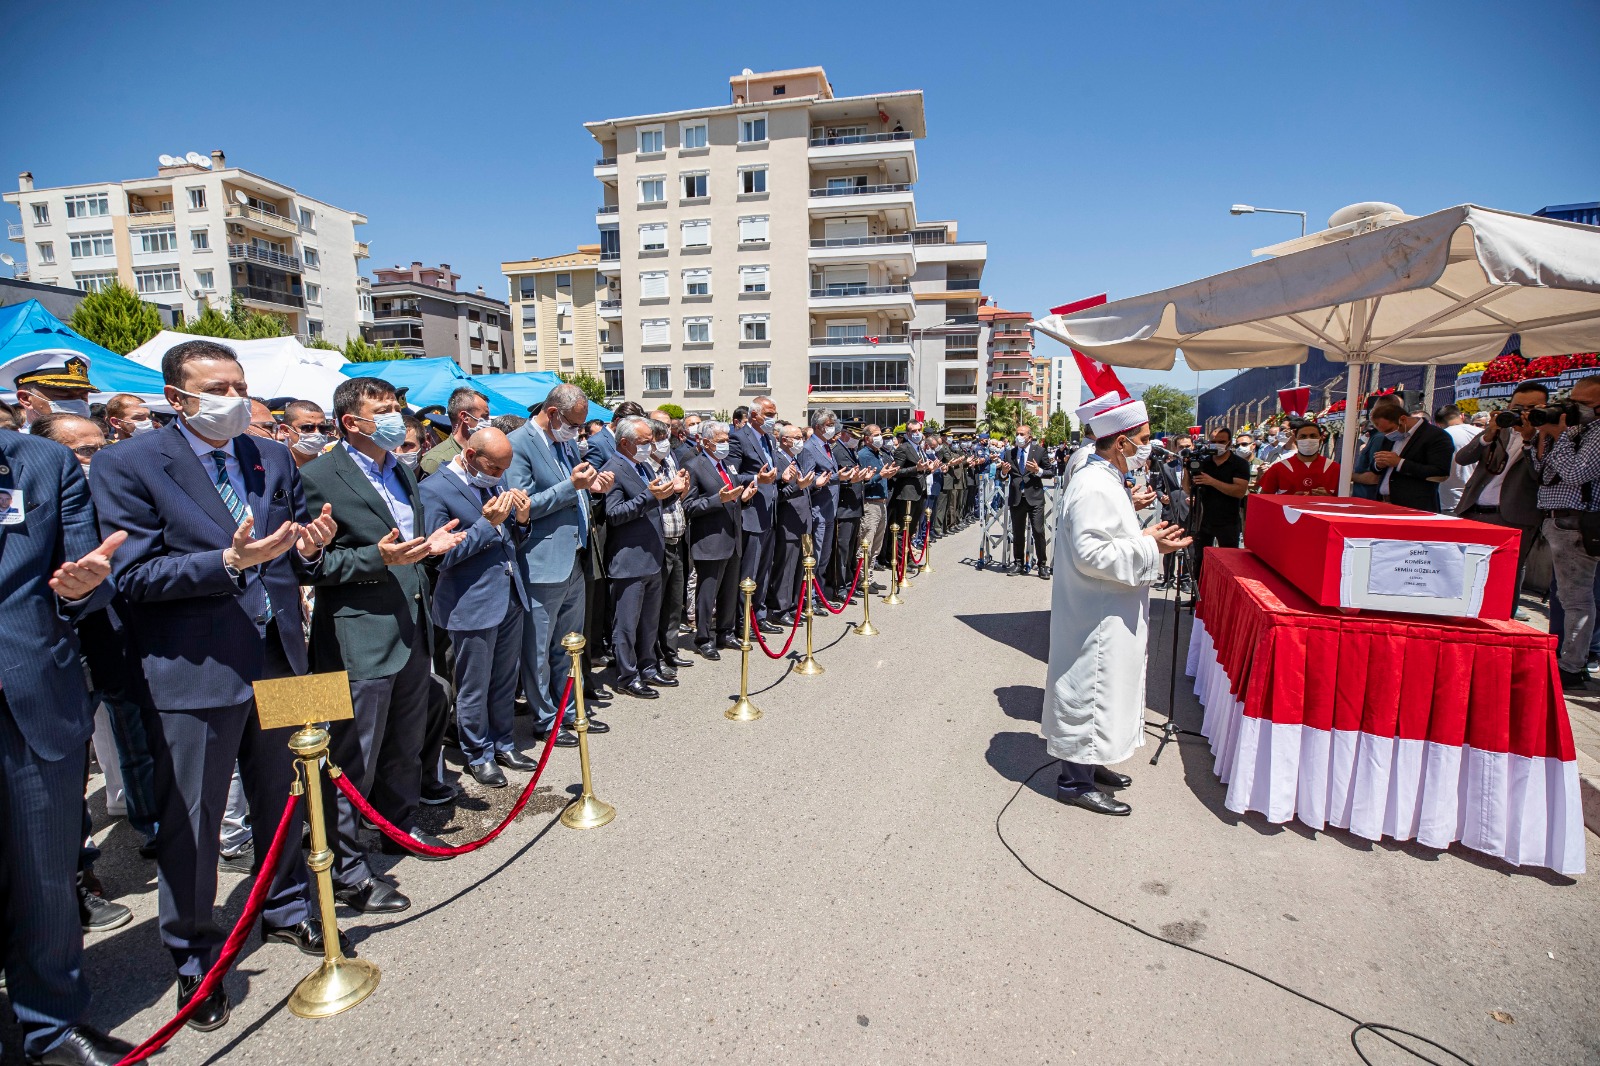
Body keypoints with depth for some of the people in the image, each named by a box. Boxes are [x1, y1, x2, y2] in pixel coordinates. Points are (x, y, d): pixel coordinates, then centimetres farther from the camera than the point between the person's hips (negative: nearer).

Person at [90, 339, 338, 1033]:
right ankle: (194, 958, 31)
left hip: (278, 660, 5)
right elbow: (133, 577, -14)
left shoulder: (273, 457, 7)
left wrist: (309, 548, -11)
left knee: (283, 800, 19)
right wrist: (227, 563, -27)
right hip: (193, 671, -4)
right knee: (191, 822, 10)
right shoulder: (126, 466, -7)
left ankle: (285, 909, 41)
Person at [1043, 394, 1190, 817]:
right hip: (1098, 617, -11)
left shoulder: (1104, 480, 10)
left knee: (1100, 691, 20)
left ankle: (1086, 764, 35)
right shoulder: (1095, 488, -23)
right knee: (1090, 691, 0)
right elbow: (1092, 554, -27)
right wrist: (1149, 547, -22)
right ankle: (1075, 781, 14)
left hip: (1107, 613, 11)